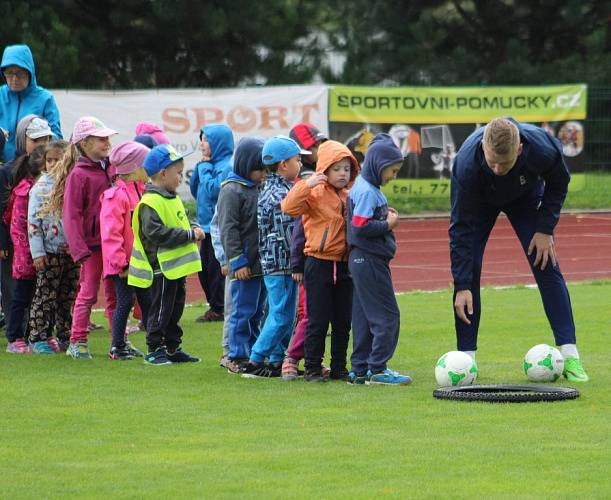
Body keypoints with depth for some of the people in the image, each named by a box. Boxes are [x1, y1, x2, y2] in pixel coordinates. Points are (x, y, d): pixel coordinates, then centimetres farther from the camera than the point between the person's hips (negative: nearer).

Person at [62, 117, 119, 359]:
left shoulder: (113, 169, 10)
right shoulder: (78, 175, -9)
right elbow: (71, 215, -12)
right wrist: (79, 249, -18)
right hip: (92, 244, -6)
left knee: (115, 293, 12)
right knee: (88, 292, -2)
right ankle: (77, 342, 5)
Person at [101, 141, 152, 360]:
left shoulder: (141, 192, 11)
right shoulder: (116, 196, -17)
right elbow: (111, 233, -20)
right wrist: (120, 262, -20)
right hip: (123, 263, -8)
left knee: (147, 301, 11)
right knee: (125, 301, -4)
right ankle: (117, 347, 5)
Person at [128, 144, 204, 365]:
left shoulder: (172, 198, 13)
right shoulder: (151, 203, -18)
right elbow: (156, 233, -27)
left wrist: (193, 231, 3)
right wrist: (189, 235, -23)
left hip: (177, 266, 10)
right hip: (162, 266, -10)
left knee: (175, 308, 15)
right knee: (161, 309, -3)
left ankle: (173, 348, 23)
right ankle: (154, 350, 5)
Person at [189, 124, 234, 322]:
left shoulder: (227, 166, -13)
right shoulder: (210, 164, 13)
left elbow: (213, 190, -22)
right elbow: (195, 190, 17)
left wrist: (204, 169, -11)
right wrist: (200, 168, 5)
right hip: (207, 225, 9)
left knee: (216, 268, -4)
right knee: (205, 268, 13)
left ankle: (218, 309, 3)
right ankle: (214, 305, 22)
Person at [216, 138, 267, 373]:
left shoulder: (258, 189, 15)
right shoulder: (232, 191, -10)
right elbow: (228, 229, -14)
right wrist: (237, 261, -18)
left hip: (262, 263, 8)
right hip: (244, 264, -8)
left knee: (257, 311, 13)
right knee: (243, 311, -4)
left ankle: (254, 355, 19)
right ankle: (237, 356, 2)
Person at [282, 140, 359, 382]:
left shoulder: (349, 197, 11)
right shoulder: (315, 193, -7)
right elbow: (289, 207, -23)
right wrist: (307, 185, -29)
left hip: (344, 265, 6)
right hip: (319, 263, -6)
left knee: (343, 321, 9)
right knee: (318, 320, -2)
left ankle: (339, 367, 18)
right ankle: (312, 368, 6)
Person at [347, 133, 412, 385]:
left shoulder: (366, 187, 14)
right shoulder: (367, 192, -16)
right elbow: (360, 226, -22)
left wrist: (385, 215, 4)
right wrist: (388, 225, -12)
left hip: (362, 260, 10)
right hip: (370, 260, -10)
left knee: (364, 317, 12)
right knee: (387, 315, -6)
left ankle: (360, 369, 16)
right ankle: (377, 369, -5)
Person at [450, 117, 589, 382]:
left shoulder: (543, 148, -40)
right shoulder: (466, 163, -42)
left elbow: (558, 183, -13)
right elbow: (461, 228, -34)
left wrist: (545, 229, -19)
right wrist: (462, 287, -35)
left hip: (526, 197, 1)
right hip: (480, 202, -1)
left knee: (546, 267, -9)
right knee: (467, 269, -14)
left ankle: (570, 356, -7)